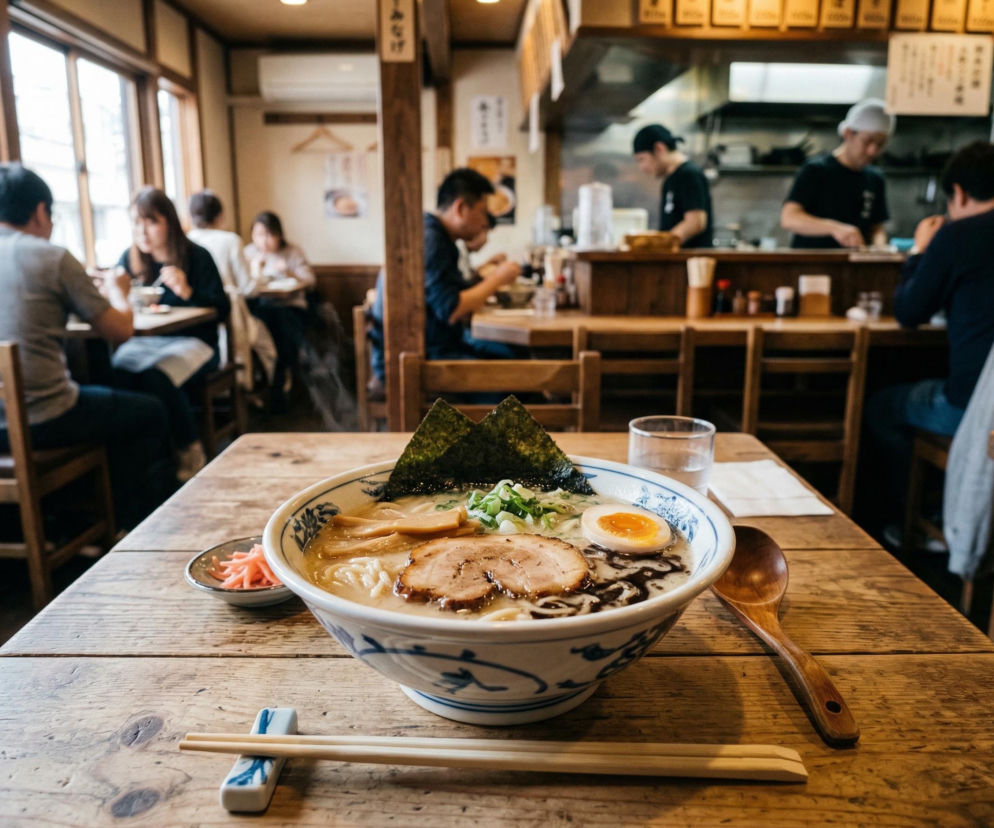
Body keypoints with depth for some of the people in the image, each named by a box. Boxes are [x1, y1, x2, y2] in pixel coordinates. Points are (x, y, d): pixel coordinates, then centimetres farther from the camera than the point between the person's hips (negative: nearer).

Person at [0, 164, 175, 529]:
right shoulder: (52, 257, -11)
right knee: (150, 412, 16)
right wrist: (116, 292, 14)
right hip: (39, 421, -7)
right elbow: (121, 330, -6)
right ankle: (136, 523, 28)